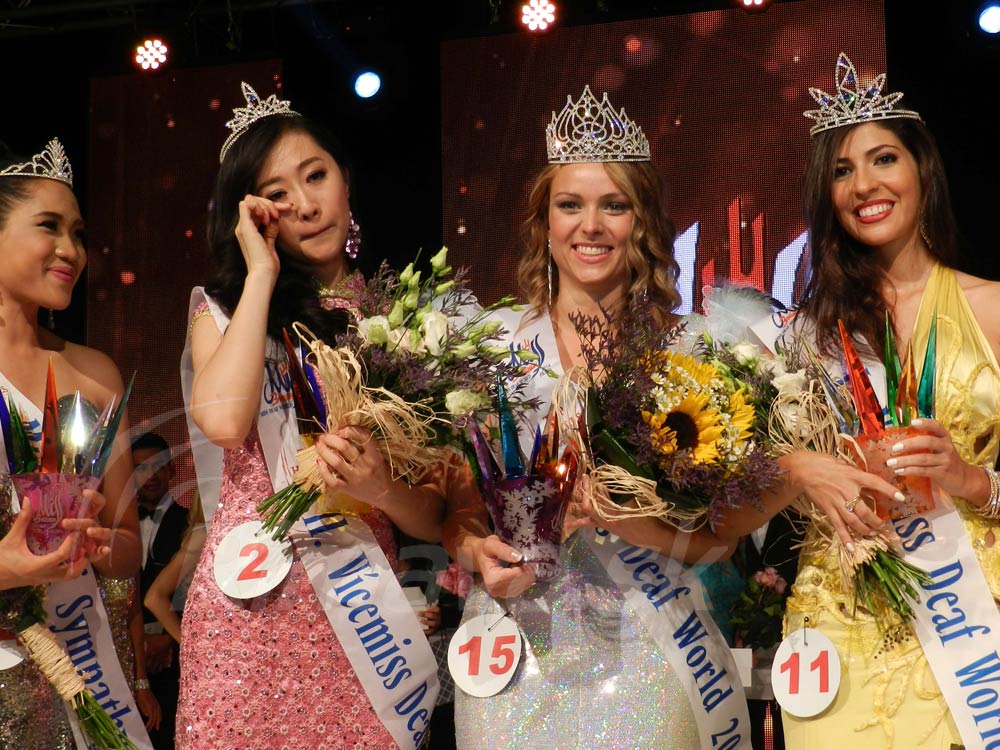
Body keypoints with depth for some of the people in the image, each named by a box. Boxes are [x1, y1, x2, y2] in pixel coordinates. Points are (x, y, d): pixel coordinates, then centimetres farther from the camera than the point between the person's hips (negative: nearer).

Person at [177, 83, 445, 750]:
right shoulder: (225, 310, 6)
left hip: (362, 612, 1)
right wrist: (262, 274, -8)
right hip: (250, 607, 0)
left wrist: (382, 489, -20)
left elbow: (435, 519, 3)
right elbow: (222, 419, -19)